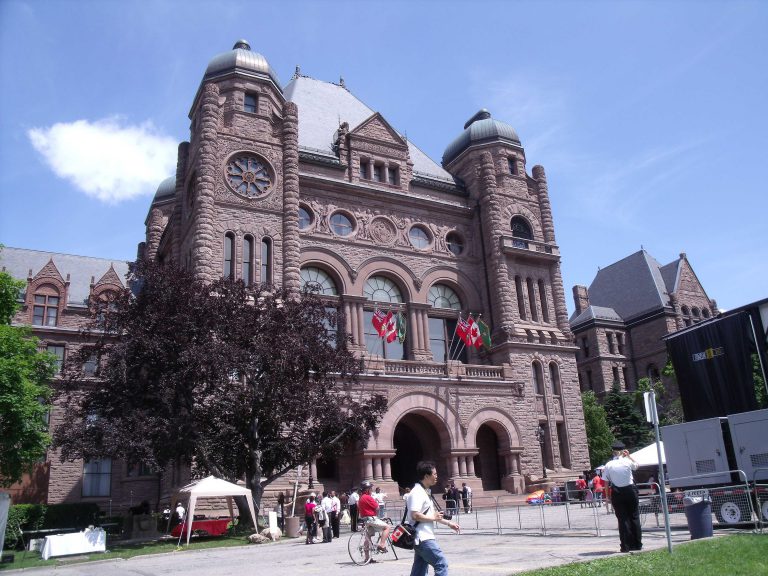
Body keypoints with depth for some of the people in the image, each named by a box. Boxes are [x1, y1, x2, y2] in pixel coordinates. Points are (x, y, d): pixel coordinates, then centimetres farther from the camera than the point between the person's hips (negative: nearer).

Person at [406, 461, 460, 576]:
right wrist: (434, 518, -15)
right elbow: (415, 515, -25)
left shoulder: (425, 492, 16)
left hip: (424, 538, 10)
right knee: (442, 564, -9)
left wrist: (448, 523, 20)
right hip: (423, 538, -10)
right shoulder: (417, 493, -16)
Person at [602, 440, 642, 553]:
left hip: (616, 493, 0)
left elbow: (606, 483, -3)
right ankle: (637, 544, 16)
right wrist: (629, 456, 14)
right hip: (630, 490, 0)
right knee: (634, 517, 11)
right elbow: (636, 465, 17)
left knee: (622, 519, 5)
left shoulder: (608, 465, -5)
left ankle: (626, 546, 4)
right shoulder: (627, 461, -7)